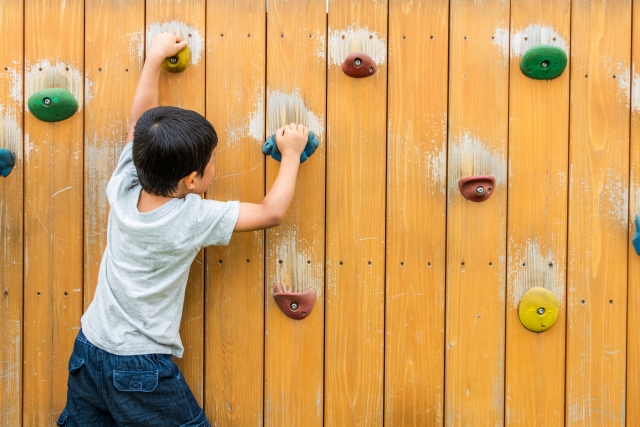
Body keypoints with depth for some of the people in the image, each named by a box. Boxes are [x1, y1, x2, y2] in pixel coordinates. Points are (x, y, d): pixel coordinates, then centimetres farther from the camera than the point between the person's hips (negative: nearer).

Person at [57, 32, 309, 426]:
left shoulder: (123, 188, -9)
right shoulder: (194, 218, -22)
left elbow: (141, 120, 5)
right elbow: (272, 212, -13)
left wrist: (156, 58, 14)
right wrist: (291, 154, 0)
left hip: (88, 349, 6)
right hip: (141, 370, -6)